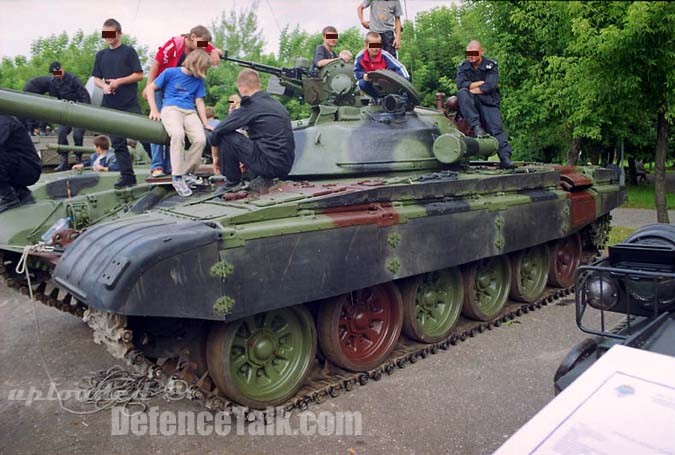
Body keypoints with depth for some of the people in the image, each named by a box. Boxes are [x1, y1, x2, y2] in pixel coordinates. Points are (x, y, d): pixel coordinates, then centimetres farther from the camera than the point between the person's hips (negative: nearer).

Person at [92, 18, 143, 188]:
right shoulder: (101, 55, 16)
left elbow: (139, 75, -3)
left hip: (130, 104, -5)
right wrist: (104, 86, -5)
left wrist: (119, 81, -12)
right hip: (110, 106, 5)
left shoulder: (128, 51, 3)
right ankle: (127, 176, 10)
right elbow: (96, 78, 17)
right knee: (118, 142, 4)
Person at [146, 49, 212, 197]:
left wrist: (206, 124, 9)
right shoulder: (171, 72, 7)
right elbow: (150, 88, 9)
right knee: (178, 134, -36)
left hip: (190, 112, 4)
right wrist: (154, 110, -2)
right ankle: (177, 177, -27)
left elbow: (199, 102, 17)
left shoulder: (198, 80, 18)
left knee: (200, 139, -27)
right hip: (171, 109, -4)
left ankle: (186, 173, -9)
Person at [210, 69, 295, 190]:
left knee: (226, 135, -2)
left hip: (269, 165, -8)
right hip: (286, 167, 8)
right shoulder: (276, 103, 16)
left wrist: (216, 157, 10)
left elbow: (218, 131, -6)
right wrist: (247, 160, 35)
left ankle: (232, 182, 8)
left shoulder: (250, 106, -7)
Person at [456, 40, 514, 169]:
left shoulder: (491, 65, 5)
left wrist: (471, 89, -10)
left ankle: (505, 158, -27)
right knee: (462, 93, -31)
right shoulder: (463, 66, 10)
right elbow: (460, 84, -9)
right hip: (471, 102, 1)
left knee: (496, 128, -21)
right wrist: (481, 83, -9)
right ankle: (476, 127, -36)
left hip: (488, 102, -1)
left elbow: (490, 86, -12)